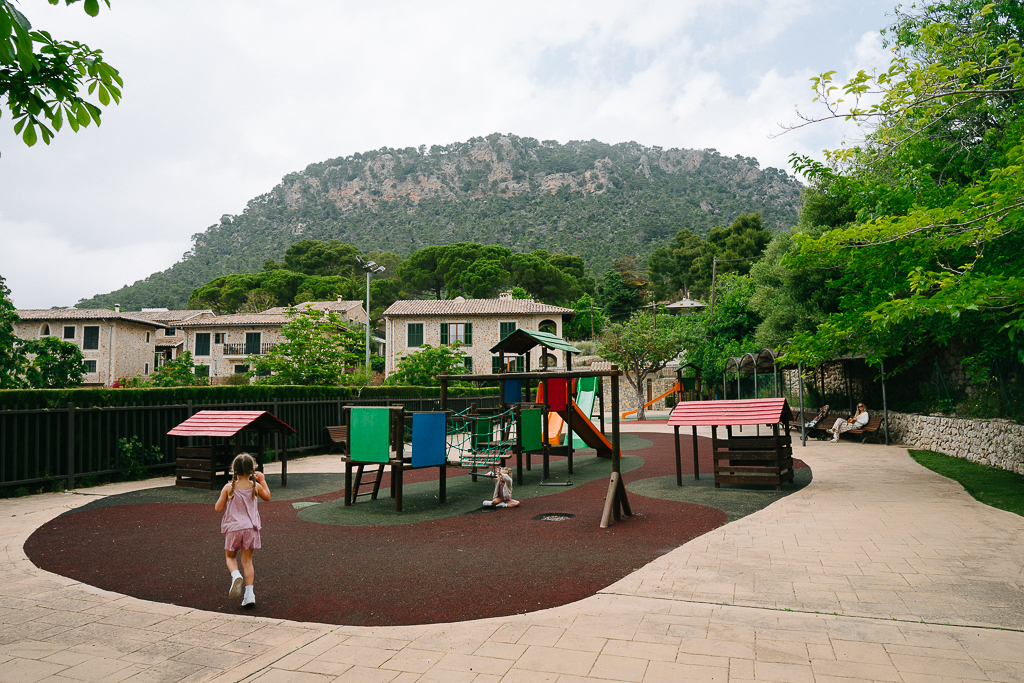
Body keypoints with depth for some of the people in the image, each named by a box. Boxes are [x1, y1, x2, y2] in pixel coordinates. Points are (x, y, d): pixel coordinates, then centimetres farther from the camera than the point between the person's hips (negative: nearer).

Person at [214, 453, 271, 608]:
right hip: (251, 528, 1)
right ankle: (249, 593, 1)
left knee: (230, 557, 19)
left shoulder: (228, 488, -7)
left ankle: (236, 576, -12)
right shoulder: (255, 486, -4)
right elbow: (267, 497, 16)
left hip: (233, 528, -1)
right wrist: (263, 481, 23)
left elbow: (218, 508, -1)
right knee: (247, 561, 8)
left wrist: (222, 498, 17)